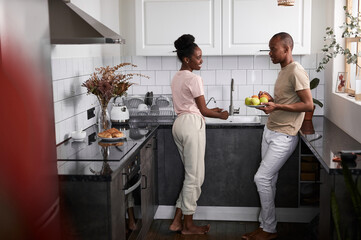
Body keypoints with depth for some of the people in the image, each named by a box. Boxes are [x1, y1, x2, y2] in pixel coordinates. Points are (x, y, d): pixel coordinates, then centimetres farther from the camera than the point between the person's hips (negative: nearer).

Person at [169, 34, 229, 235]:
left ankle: (178, 221, 16)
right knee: (195, 176, 1)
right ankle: (189, 226, 11)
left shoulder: (177, 77, 15)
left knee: (191, 175, 15)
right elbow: (203, 110, -10)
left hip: (180, 123, 9)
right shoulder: (193, 78, -13)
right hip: (192, 125, -9)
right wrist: (221, 115, 8)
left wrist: (211, 110, 20)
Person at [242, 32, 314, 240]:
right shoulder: (283, 71, 14)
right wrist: (270, 100, 4)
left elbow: (308, 105, -19)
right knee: (269, 180, 10)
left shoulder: (297, 72, -15)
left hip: (283, 137, -9)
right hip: (270, 132, 9)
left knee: (262, 178, -10)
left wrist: (277, 106, -25)